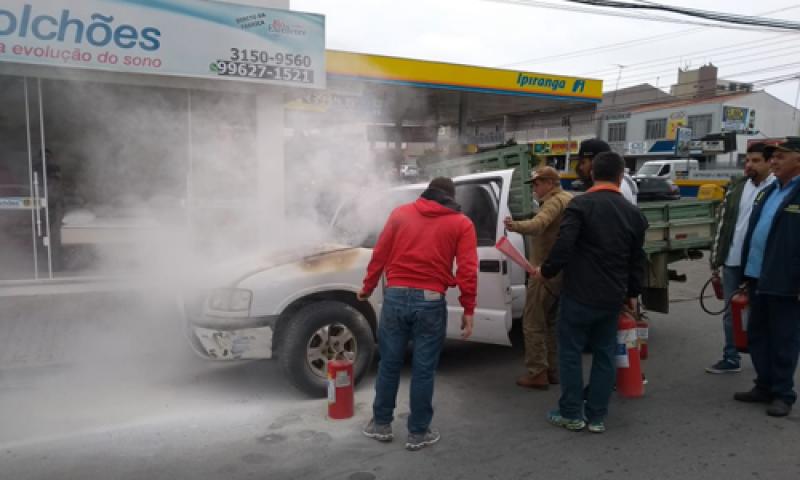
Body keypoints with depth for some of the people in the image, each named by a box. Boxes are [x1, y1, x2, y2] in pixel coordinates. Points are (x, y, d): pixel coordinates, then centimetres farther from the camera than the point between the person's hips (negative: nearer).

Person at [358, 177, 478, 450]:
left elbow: (379, 255, 8)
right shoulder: (461, 223, 6)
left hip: (396, 296, 2)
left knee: (389, 364, 14)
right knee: (423, 370, 8)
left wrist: (367, 288, 19)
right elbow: (468, 270, -2)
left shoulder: (400, 213, 10)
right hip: (430, 301, -2)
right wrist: (468, 310, 1)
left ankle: (381, 424, 26)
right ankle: (418, 433, 18)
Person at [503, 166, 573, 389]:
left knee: (533, 322, -5)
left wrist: (516, 226, -54)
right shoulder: (570, 200, 16)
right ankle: (552, 370, 22)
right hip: (562, 270, 10)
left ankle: (537, 373, -4)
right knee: (550, 322, 17)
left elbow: (538, 224, -37)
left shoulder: (555, 201, -16)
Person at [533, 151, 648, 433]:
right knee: (604, 355, 14)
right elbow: (637, 259, 14)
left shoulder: (581, 205, -10)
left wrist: (546, 271, -1)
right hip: (612, 298, 5)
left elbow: (564, 246, -18)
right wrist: (632, 293, 25)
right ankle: (597, 417, 19)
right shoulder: (633, 212, 9)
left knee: (570, 352, 7)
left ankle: (571, 414, 14)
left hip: (580, 294, -5)